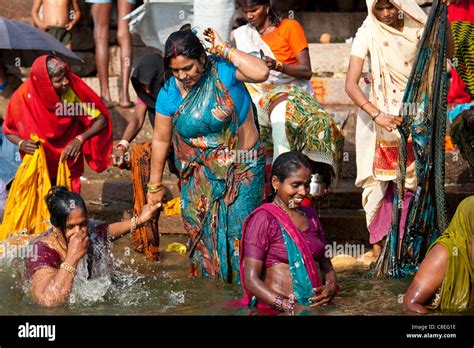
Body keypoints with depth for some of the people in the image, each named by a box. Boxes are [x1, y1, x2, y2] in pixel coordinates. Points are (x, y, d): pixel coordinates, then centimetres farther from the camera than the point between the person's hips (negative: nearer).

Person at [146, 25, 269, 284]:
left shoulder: (223, 69, -14)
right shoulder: (169, 93, -7)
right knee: (202, 233, 4)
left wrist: (224, 50, -25)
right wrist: (154, 186, 8)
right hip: (199, 173, 3)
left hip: (242, 169, -3)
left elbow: (261, 73, -33)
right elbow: (160, 140, 2)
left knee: (239, 231, -7)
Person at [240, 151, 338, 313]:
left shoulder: (309, 215, 18)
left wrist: (331, 286, 3)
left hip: (317, 305, 6)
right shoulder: (264, 218, -2)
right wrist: (285, 305, -18)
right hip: (278, 311, -6)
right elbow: (251, 279, -7)